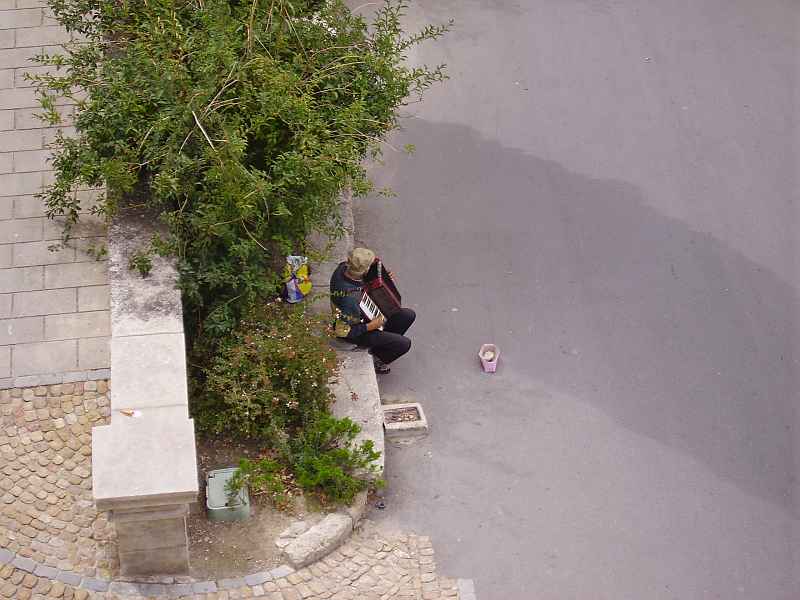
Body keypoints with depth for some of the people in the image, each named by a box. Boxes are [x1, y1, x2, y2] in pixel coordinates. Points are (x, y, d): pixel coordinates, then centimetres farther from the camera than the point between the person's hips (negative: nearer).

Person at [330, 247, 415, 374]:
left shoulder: (343, 267, -17)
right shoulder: (348, 297, -42)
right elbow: (343, 331, -32)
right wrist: (370, 326, -26)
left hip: (363, 313, 9)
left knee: (409, 315, 10)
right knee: (404, 344, -8)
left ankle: (384, 343, 30)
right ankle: (377, 360, 21)